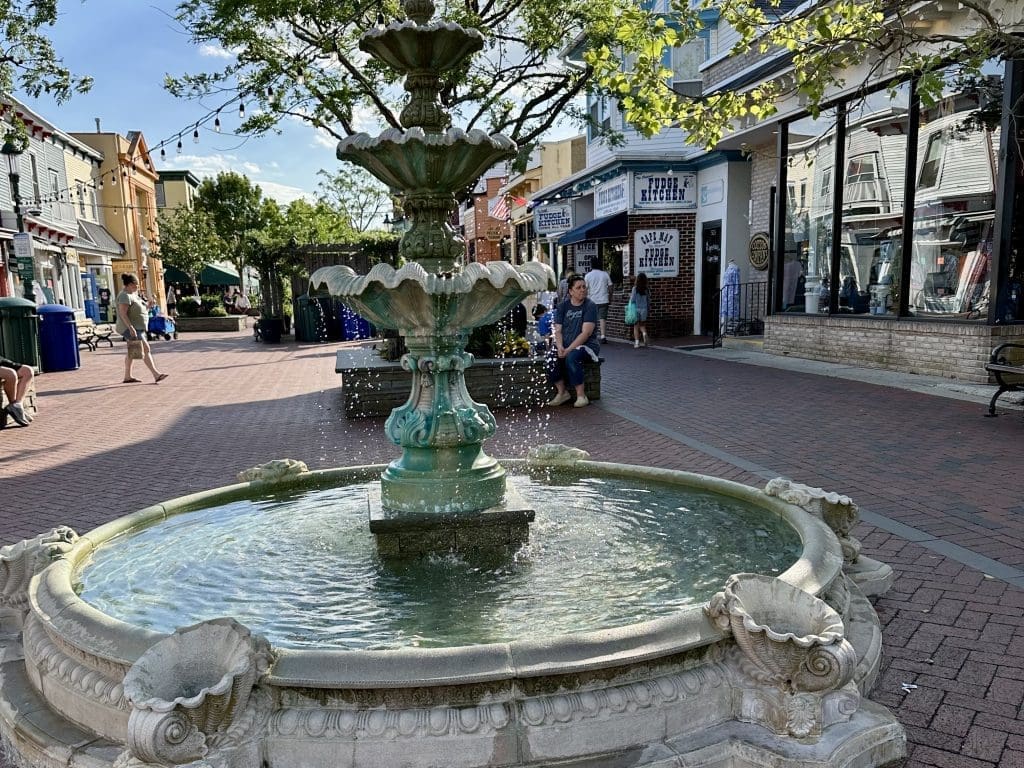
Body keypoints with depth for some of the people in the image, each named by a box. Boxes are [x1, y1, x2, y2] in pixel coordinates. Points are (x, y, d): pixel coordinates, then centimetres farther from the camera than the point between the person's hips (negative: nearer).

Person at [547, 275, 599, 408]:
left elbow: (586, 333, -14)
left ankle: (581, 395, -23)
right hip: (565, 345, 4)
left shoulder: (590, 306, -5)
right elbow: (558, 330, 3)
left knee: (572, 357, -35)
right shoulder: (563, 306, 8)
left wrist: (569, 349, -22)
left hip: (586, 344, -4)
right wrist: (560, 347, -17)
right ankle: (562, 392, -9)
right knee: (551, 358, -25)